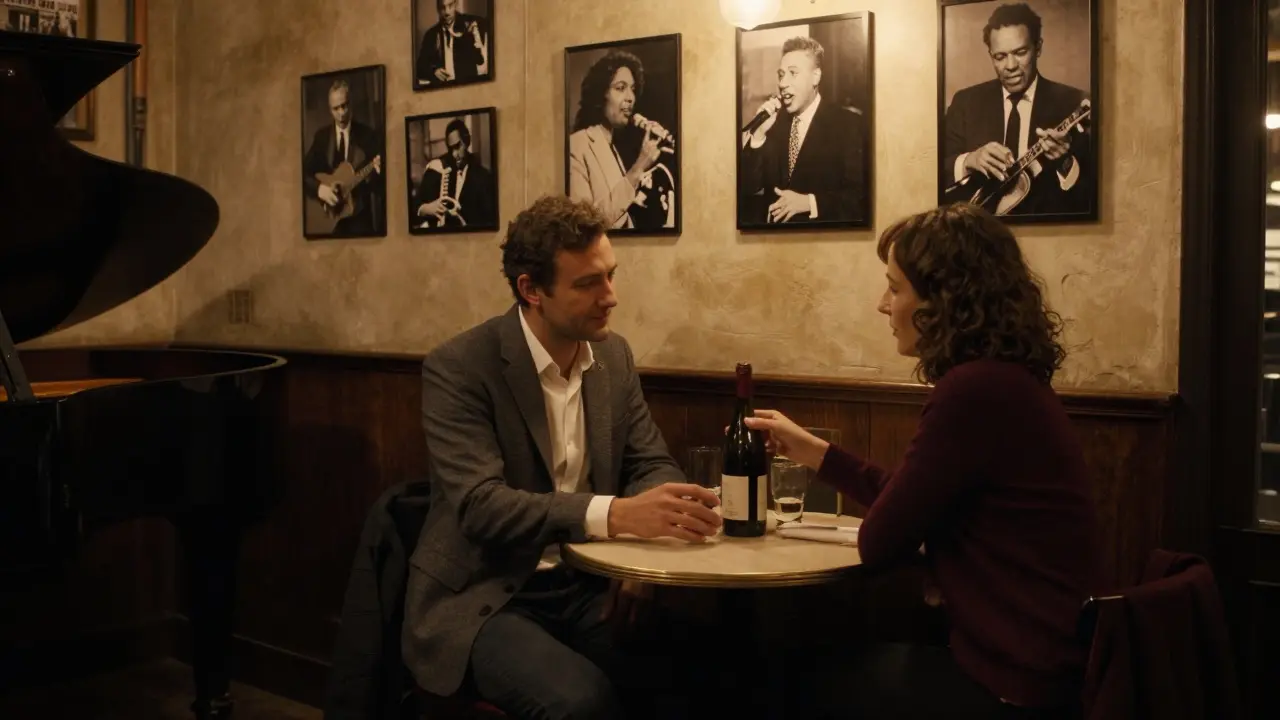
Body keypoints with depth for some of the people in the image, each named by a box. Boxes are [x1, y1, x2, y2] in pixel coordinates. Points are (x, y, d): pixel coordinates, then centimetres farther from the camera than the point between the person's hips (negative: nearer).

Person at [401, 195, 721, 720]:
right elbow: (480, 505, -25)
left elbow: (652, 464, 8)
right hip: (484, 600, -5)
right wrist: (616, 514, -39)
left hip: (586, 587, 6)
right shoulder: (458, 369, -14)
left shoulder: (613, 354, 5)